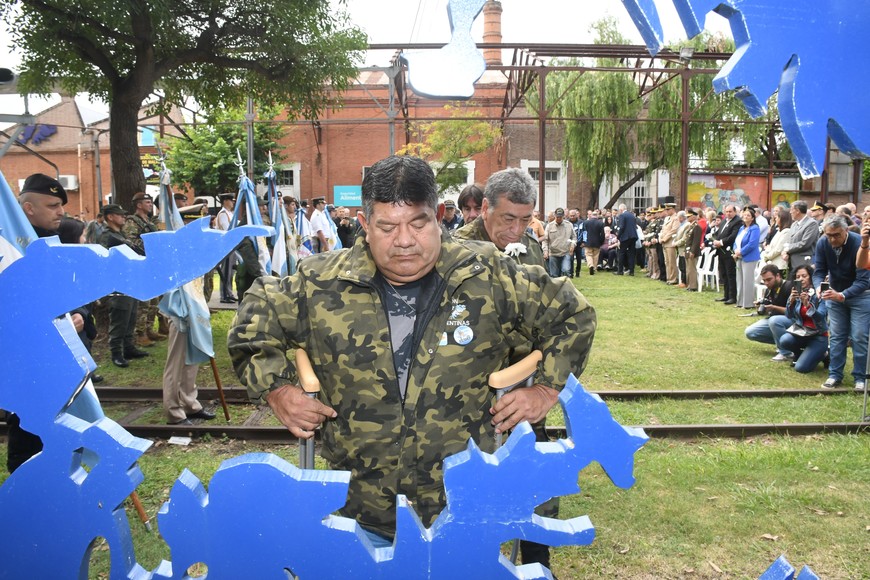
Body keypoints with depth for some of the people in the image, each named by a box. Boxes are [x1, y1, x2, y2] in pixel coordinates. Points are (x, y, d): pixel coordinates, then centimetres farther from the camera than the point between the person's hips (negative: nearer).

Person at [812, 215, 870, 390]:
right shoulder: (822, 243, -15)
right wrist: (819, 286, -33)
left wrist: (843, 295, -46)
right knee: (836, 336, 6)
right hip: (834, 293, 4)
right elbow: (819, 271, -10)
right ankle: (835, 375, 13)